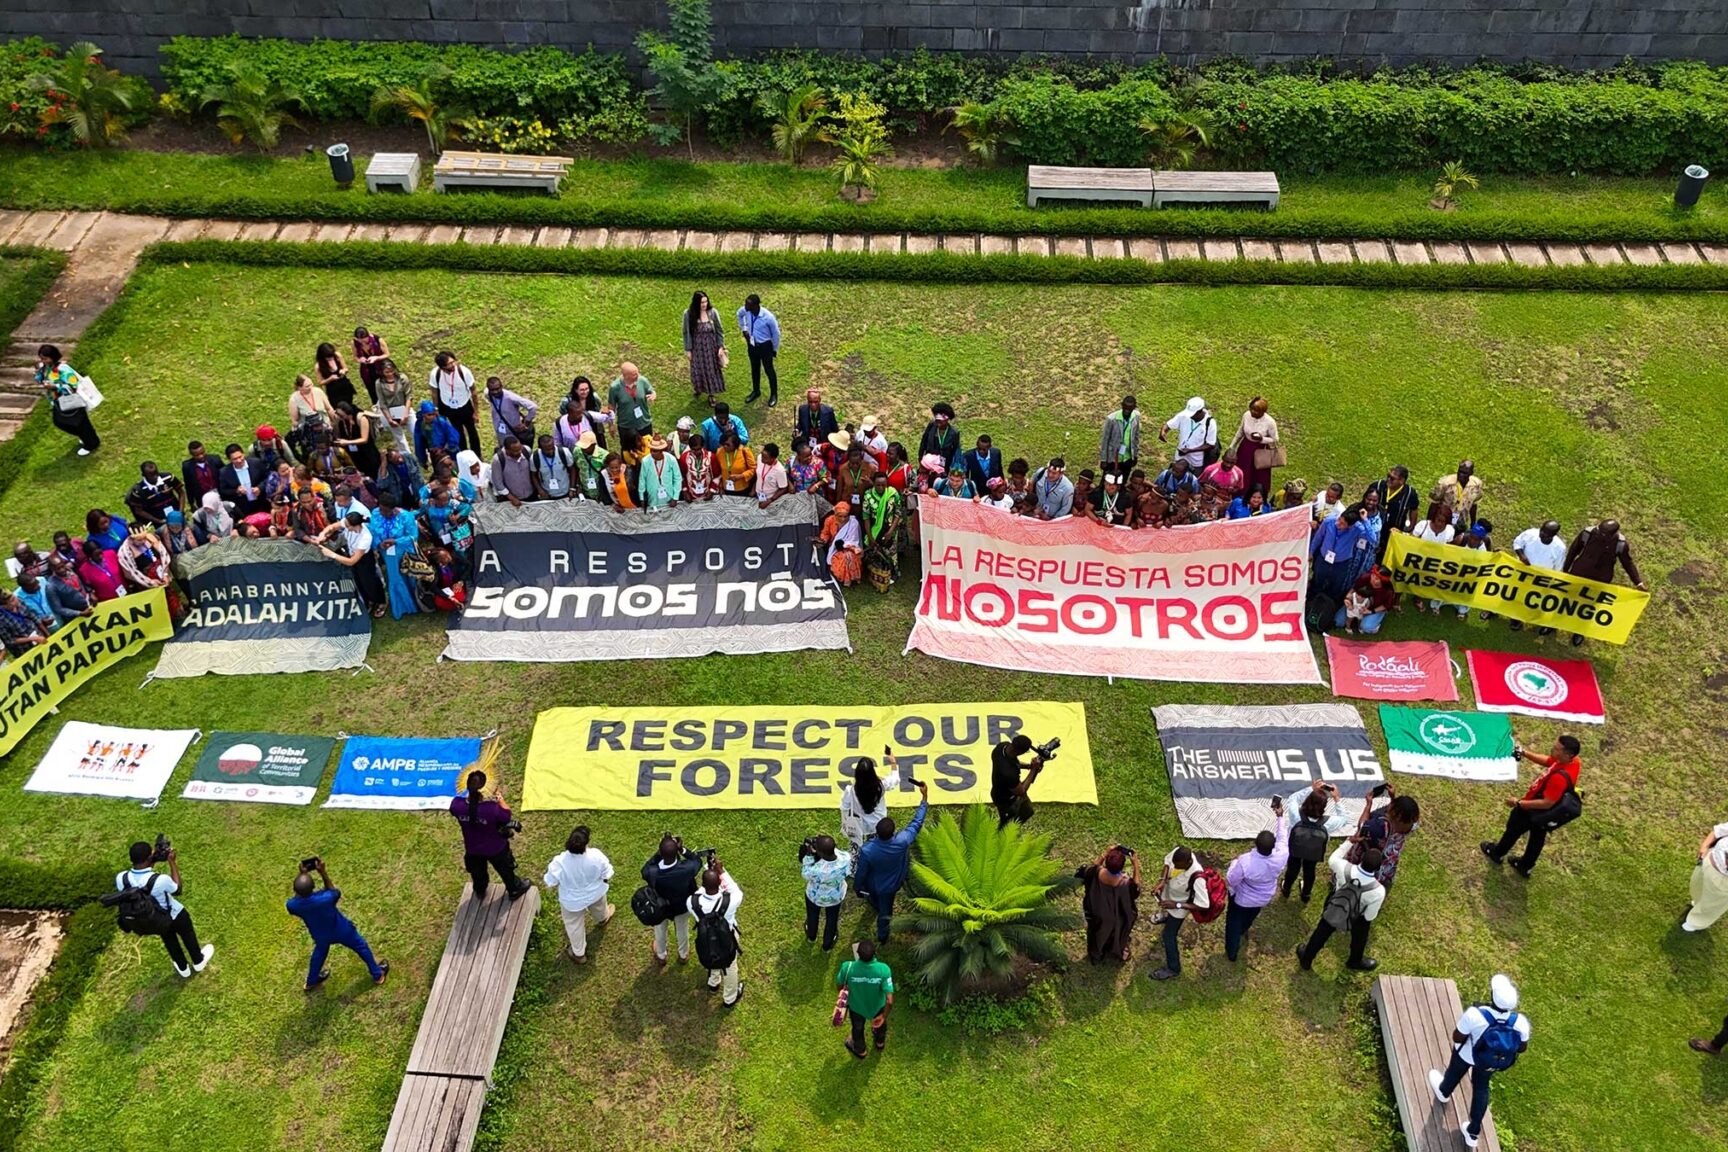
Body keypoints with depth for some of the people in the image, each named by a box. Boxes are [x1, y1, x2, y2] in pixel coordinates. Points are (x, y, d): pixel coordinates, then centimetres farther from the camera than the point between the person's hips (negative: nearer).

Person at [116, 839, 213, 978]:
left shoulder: (120, 878, -31)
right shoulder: (160, 880, -42)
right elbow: (178, 890, -18)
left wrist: (152, 862, -11)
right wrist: (172, 862, -17)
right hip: (174, 916, -4)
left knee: (169, 940, 34)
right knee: (188, 935, 30)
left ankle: (183, 969, 57)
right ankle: (199, 962, 57)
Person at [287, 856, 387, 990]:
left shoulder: (292, 905, -35)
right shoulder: (325, 898, -44)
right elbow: (335, 892, -19)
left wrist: (301, 876, -17)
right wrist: (323, 873, -26)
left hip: (320, 935, 3)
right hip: (341, 931, -3)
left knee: (320, 951, 37)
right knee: (361, 947, 25)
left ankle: (311, 981, 60)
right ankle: (378, 974, 45)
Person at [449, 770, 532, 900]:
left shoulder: (456, 805, -33)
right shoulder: (492, 808, -42)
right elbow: (507, 817, -20)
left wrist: (470, 794, -8)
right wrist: (500, 798, -11)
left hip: (472, 849, 3)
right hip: (495, 849, -3)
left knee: (477, 873, 35)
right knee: (505, 869, 29)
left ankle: (479, 892, 62)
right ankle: (514, 890, 55)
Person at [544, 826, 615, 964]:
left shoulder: (559, 862, -38)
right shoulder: (596, 856, -34)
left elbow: (550, 883, -19)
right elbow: (607, 876, -17)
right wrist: (607, 881, 7)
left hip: (572, 901, -1)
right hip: (595, 894, 2)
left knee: (575, 926, 27)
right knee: (598, 908, 38)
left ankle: (579, 954, 48)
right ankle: (602, 919, 71)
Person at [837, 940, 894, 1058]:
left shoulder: (848, 967, -37)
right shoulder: (883, 970, -37)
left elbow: (839, 985, -15)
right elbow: (890, 1001, -33)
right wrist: (884, 1016, -13)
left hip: (856, 1007, 0)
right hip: (877, 1007, 0)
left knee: (858, 1028, 33)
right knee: (880, 1023, 36)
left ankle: (860, 1050, 62)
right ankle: (880, 1043, 67)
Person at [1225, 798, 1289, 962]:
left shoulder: (1245, 862, -43)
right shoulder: (1281, 857, -36)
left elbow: (1231, 881, -25)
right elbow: (1283, 837, -14)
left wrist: (1234, 864, -8)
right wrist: (1280, 817, -3)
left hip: (1242, 898, -4)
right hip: (1264, 898, 4)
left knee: (1234, 924, 25)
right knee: (1250, 916, 37)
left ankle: (1231, 954, 43)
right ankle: (1243, 932, 67)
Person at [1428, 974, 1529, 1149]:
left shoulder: (1474, 1014, -43)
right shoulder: (1520, 1022, -33)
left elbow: (1457, 1038, -26)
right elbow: (1522, 1048, -12)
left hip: (1467, 1055, -2)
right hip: (1491, 1063, 2)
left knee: (1455, 1072, 34)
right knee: (1481, 1089, 30)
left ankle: (1444, 1091, 68)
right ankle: (1473, 1132, 48)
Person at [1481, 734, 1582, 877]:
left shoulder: (1560, 777, -44)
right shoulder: (1572, 761, -18)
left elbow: (1547, 803, -37)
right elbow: (1547, 761, 1)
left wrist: (1519, 803, -29)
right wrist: (1526, 753, -9)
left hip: (1533, 811, -7)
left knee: (1513, 830, 23)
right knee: (1537, 837, 28)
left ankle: (1496, 853, 51)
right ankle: (1524, 866, 52)